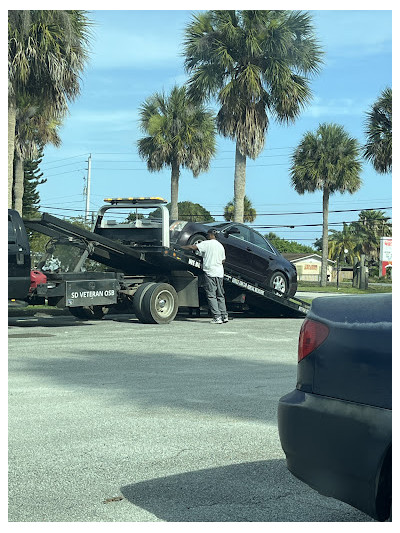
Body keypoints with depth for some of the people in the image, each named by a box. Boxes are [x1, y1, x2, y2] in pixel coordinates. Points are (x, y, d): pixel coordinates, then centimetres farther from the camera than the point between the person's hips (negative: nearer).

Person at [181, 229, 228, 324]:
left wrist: (181, 247, 3)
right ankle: (224, 316, 10)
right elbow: (223, 261, 16)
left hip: (210, 272, -6)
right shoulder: (220, 246, 13)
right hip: (220, 273, 6)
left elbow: (193, 247, -9)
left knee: (211, 296, -5)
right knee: (220, 296, 13)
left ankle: (217, 317, -11)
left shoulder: (206, 243, -6)